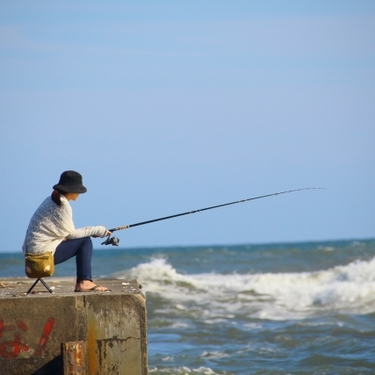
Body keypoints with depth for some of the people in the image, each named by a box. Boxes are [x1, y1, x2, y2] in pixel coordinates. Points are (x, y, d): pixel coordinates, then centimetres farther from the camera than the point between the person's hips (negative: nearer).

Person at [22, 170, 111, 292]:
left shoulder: (51, 201, 15)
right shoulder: (62, 205, -14)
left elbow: (64, 232, 17)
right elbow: (70, 234, -10)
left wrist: (92, 231, 9)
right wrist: (96, 231, -2)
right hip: (44, 252, -10)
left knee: (84, 240, 17)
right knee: (85, 241, -5)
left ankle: (83, 282, 11)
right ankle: (84, 282, -8)